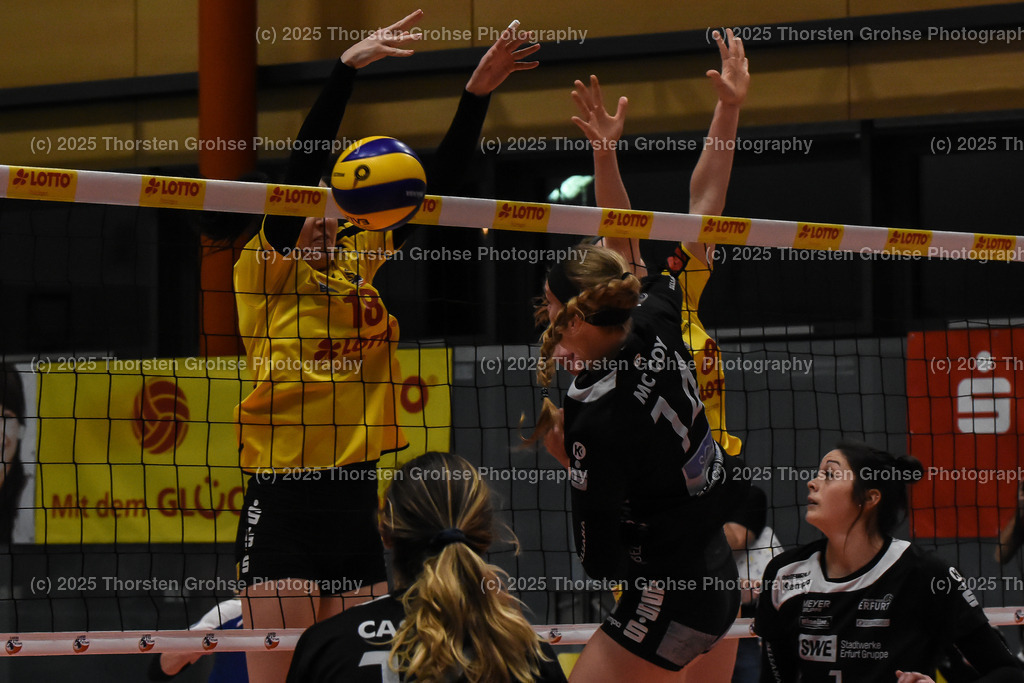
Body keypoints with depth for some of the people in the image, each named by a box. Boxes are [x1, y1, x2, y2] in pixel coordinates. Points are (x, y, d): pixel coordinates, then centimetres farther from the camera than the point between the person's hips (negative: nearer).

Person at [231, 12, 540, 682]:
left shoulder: (359, 261, 13)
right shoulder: (266, 270, -2)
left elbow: (435, 185, 9)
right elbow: (302, 166, -15)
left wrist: (477, 94, -2)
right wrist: (347, 68, -24)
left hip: (356, 500, 6)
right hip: (284, 507, -6)